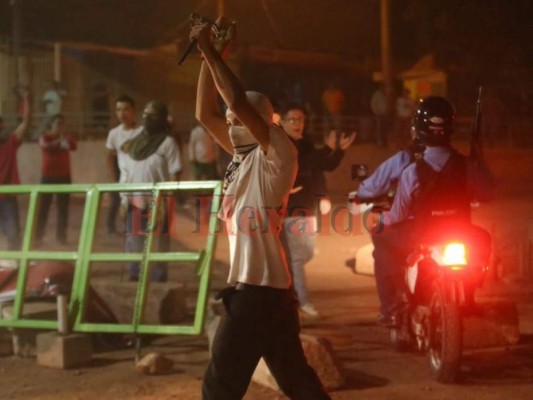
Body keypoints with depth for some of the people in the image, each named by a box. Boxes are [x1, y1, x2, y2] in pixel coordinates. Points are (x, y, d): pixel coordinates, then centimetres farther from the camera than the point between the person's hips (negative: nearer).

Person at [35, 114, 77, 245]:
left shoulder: (67, 137, 9)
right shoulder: (45, 136, 2)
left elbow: (74, 147, -11)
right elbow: (44, 146, -20)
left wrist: (67, 138, -27)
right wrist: (58, 141, -32)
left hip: (64, 175, 2)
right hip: (48, 175, -2)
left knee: (63, 206, -1)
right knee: (43, 205, -5)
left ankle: (61, 235, 2)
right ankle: (38, 235, -2)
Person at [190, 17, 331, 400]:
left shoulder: (278, 153, -11)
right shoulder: (244, 156, 13)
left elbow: (238, 102, -23)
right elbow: (206, 113, 16)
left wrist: (209, 49, -17)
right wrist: (208, 56, 9)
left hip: (261, 289, -9)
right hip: (261, 287, 9)